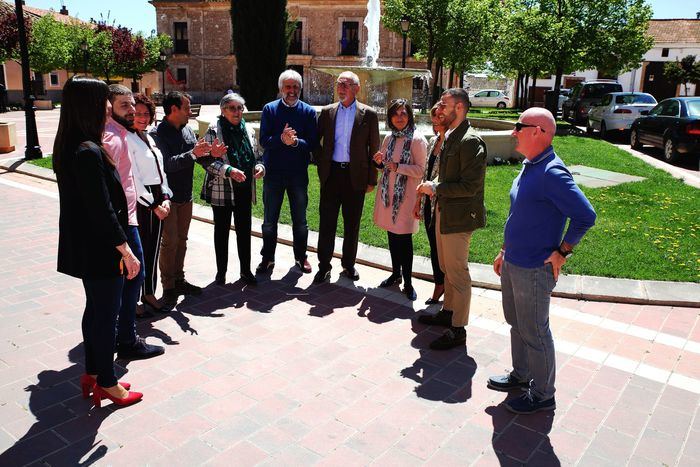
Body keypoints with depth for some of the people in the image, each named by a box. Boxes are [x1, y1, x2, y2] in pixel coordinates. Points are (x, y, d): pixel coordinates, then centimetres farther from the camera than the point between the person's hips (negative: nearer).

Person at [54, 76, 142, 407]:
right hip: (100, 251, -10)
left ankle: (92, 374, 35)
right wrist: (126, 251, -19)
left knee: (95, 309, 20)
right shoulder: (88, 152, -24)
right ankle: (106, 384, 22)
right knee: (106, 315, 5)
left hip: (85, 248, 10)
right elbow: (102, 209, -24)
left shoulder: (69, 147, 7)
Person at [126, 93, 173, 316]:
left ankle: (149, 294, 27)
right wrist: (153, 205, -13)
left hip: (157, 202, 8)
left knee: (153, 250, 14)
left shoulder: (148, 138, 15)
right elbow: (132, 179, -15)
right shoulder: (126, 140, -11)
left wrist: (165, 198, 1)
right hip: (139, 203, -8)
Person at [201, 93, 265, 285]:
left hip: (245, 190, 4)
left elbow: (255, 156, 16)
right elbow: (206, 160, -12)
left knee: (244, 230, 10)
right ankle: (221, 271, 23)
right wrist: (228, 170, -24)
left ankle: (246, 270, 23)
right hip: (222, 190, -4)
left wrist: (259, 167, -6)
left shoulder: (248, 131, 8)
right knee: (222, 230, 9)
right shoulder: (214, 131, -7)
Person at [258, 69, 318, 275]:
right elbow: (263, 140, -7)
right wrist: (281, 139, -26)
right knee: (269, 220, 9)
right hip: (273, 172, 0)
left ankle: (300, 257, 27)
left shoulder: (309, 111, 2)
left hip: (298, 173, 0)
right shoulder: (269, 109, 1)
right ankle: (268, 258, 22)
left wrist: (295, 142, -23)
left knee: (300, 220, 12)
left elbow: (312, 143, -5)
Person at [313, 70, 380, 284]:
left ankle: (348, 264, 23)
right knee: (326, 222, 3)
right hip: (331, 173, 1)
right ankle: (324, 265, 13)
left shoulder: (368, 114, 1)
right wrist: (320, 162, 4)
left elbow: (374, 149, 1)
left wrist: (371, 179, -1)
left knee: (352, 224, 9)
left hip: (355, 176, -1)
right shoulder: (327, 112, 7)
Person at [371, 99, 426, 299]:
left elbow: (420, 170, -11)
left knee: (404, 238, -2)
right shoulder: (389, 138, 10)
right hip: (388, 192, 6)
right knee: (392, 234, 14)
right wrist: (380, 162, -3)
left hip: (406, 195, -6)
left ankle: (407, 282, 10)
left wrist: (398, 167, -22)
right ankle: (396, 273, 29)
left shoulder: (417, 140, -8)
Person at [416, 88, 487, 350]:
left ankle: (458, 330, 14)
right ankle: (447, 312, 39)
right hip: (443, 212, 10)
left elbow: (470, 186, -23)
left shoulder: (470, 141, -20)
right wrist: (433, 186, 6)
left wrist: (435, 188, -18)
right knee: (447, 268, 22)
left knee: (458, 274, 1)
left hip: (458, 217, -10)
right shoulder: (448, 136, 10)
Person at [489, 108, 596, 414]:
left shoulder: (552, 173, -22)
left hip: (534, 270, -9)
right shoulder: (529, 167, 8)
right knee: (516, 322, 22)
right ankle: (520, 375, 41)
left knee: (534, 332, 5)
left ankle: (543, 395, 23)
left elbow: (585, 216, -25)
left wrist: (561, 253, -17)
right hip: (513, 263, 9)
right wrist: (505, 251, 19)